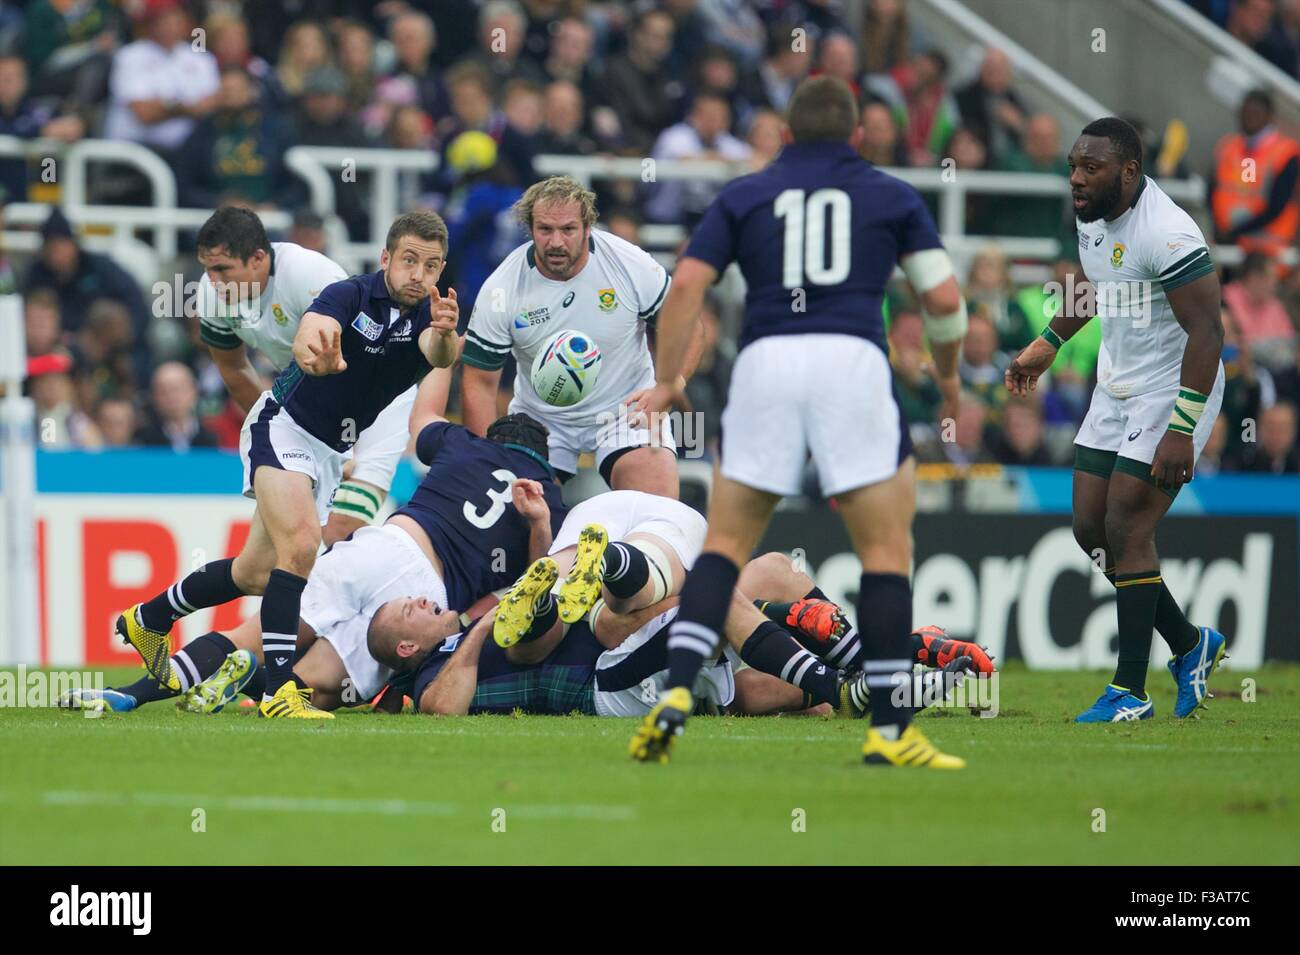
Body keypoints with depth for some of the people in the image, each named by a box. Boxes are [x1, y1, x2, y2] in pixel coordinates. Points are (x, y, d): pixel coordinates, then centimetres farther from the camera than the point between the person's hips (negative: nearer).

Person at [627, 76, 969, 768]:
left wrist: (666, 382, 12)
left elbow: (686, 286, 6)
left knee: (726, 543, 11)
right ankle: (889, 731, 2)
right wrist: (947, 375, 25)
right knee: (886, 549, 7)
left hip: (764, 361, 1)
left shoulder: (744, 195, 18)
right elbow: (944, 297, 9)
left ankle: (676, 693, -7)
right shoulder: (892, 196, 16)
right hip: (853, 360, -1)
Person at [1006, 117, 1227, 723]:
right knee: (1091, 528, 7)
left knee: (1126, 530, -11)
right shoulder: (1092, 218, 2)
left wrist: (1182, 430, -31)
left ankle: (1130, 692, -3)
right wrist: (1047, 346, 34)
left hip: (1173, 391, -9)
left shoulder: (1166, 235, -26)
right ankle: (1189, 645, 23)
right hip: (1116, 389, 9)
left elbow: (1206, 332, -27)